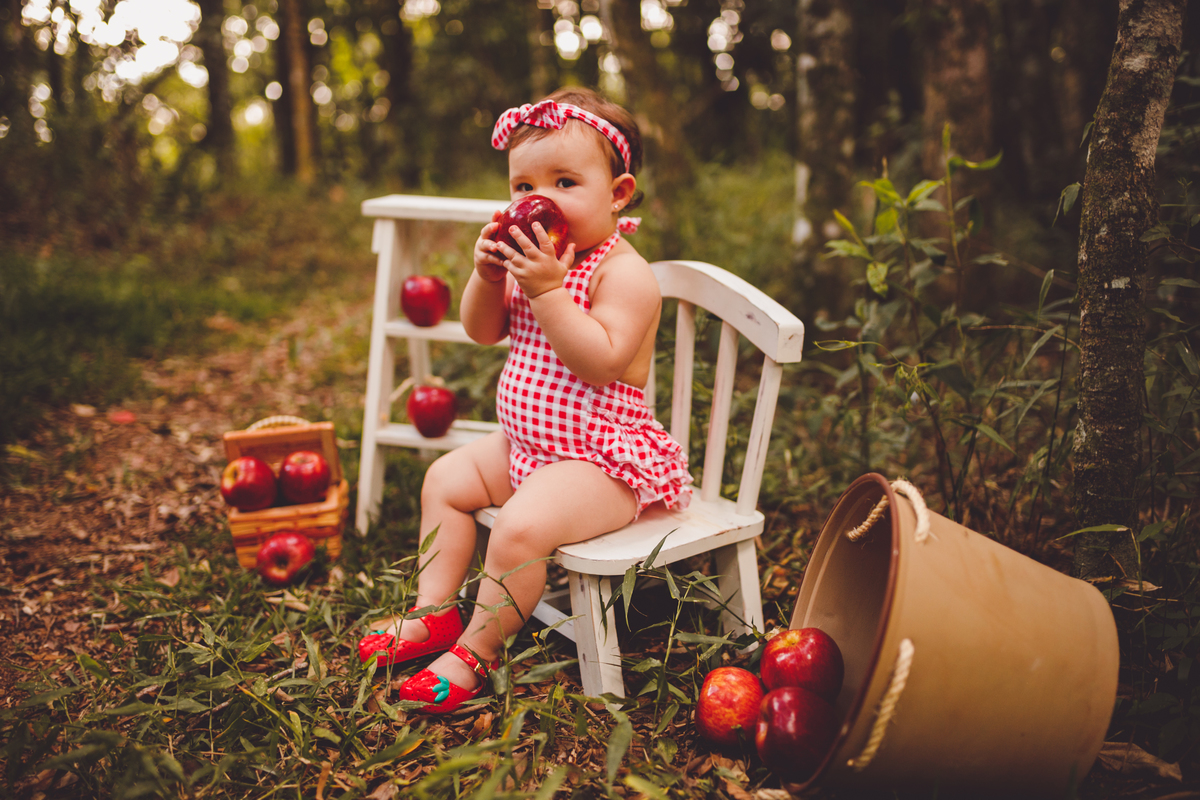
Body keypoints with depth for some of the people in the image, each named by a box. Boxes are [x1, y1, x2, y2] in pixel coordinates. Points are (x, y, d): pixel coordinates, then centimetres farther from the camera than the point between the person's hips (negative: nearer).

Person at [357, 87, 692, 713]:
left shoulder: (626, 274, -19)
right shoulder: (534, 260, 7)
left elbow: (600, 361, -31)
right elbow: (482, 331, 9)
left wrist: (548, 291, -33)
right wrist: (487, 276, -10)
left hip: (601, 457, -9)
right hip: (526, 443, 10)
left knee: (521, 525, -27)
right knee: (445, 480, 12)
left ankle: (475, 650, -6)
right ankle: (435, 611, 18)